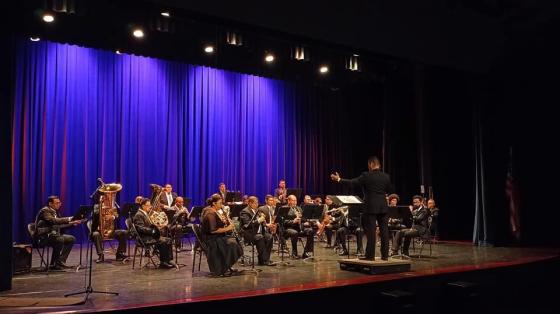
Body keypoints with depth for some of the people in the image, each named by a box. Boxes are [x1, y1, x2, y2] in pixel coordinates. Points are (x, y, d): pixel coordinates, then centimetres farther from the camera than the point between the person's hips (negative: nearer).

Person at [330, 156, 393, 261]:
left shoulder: (366, 176, -10)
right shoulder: (386, 176, 4)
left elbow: (352, 182, -11)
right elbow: (390, 191, 13)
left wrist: (339, 179, -2)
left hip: (371, 207, -4)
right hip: (383, 207, 4)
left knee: (371, 231, 0)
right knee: (384, 230, 6)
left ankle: (370, 255, 3)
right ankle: (385, 255, 10)